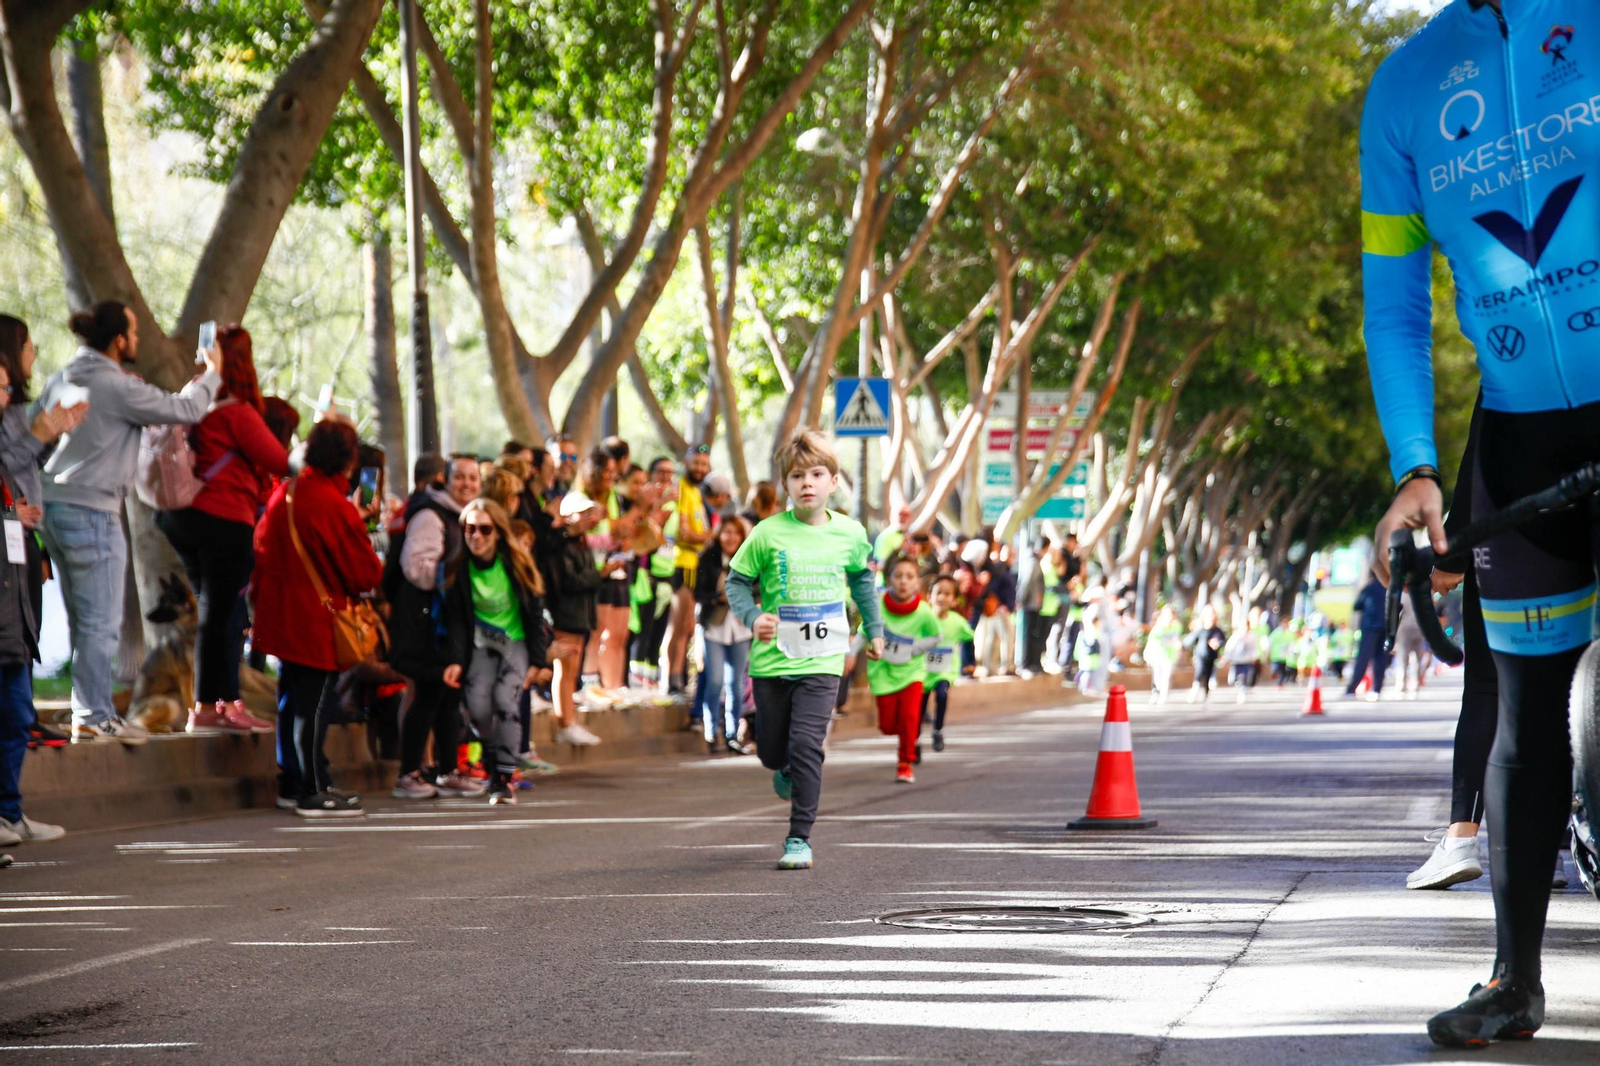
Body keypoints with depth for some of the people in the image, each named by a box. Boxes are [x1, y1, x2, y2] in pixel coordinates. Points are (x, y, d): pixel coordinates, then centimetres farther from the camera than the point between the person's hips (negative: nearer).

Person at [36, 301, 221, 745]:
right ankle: (97, 716, -3)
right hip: (91, 510, -9)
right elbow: (185, 409, -9)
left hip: (53, 507, 9)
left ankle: (85, 710, 20)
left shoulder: (63, 378, 11)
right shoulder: (118, 387, -14)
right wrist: (212, 372, 6)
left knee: (82, 620, 15)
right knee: (101, 622, -4)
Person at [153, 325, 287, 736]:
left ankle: (229, 702, 18)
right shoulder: (237, 412, -14)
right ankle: (206, 709, -1)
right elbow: (279, 462, -10)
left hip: (186, 516, 8)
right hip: (225, 521, -8)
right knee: (217, 615, -2)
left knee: (219, 613, 15)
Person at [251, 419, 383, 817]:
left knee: (292, 700, 16)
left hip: (281, 617, 8)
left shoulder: (282, 494, 6)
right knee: (312, 705, -5)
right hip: (317, 624, -8)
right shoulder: (334, 506, -18)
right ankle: (313, 792, -2)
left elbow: (263, 552, 17)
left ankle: (292, 783, 25)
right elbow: (366, 574, -12)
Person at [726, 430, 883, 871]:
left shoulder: (850, 533, 0)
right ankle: (786, 768, 48)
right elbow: (737, 582, 3)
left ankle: (799, 838, -5)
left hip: (822, 662, -1)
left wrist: (874, 628, 26)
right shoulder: (768, 534, -7)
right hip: (772, 659, 1)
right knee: (772, 749, 11)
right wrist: (753, 616, -16)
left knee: (806, 747, -13)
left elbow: (861, 578, 20)